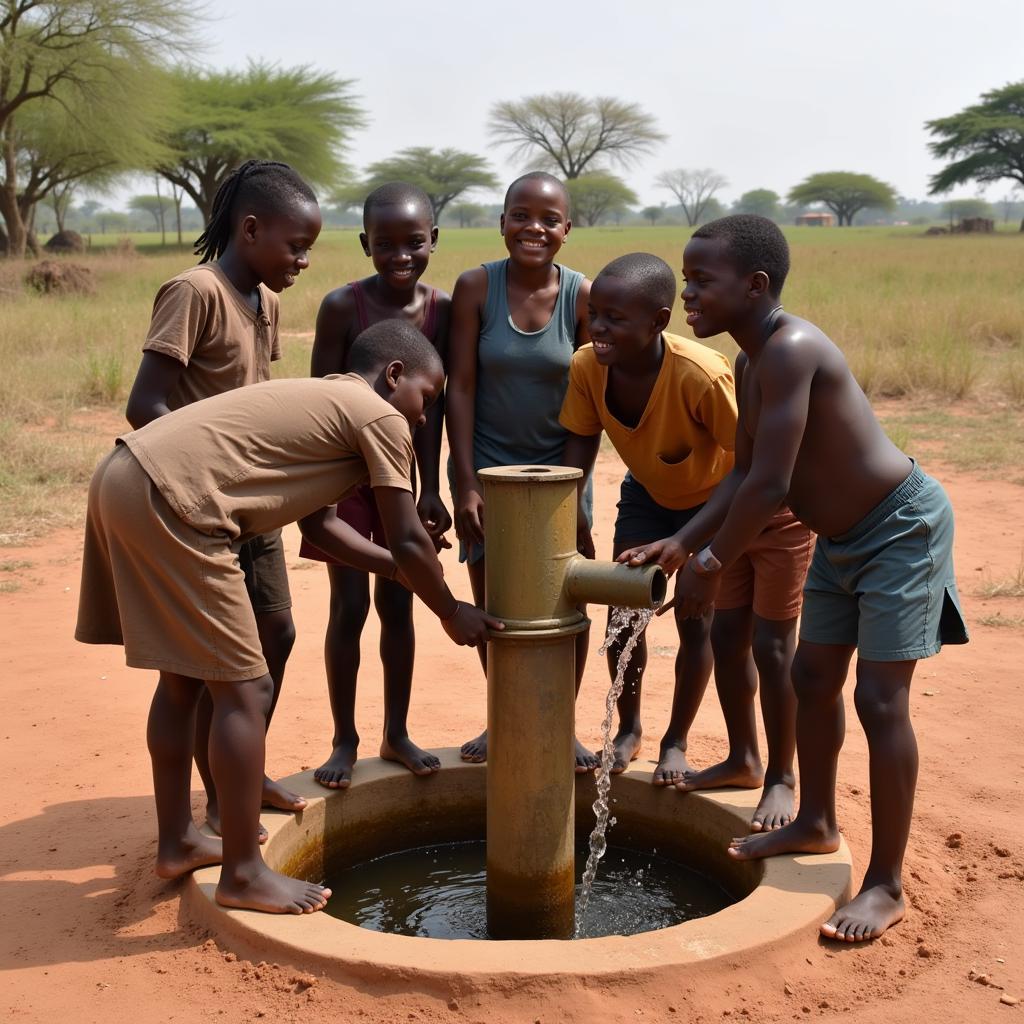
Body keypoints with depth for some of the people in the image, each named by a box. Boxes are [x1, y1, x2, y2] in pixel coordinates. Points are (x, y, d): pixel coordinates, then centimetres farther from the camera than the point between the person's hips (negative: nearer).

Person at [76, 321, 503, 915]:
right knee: (244, 692, -2)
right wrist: (451, 613, 13)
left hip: (126, 478, 10)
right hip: (167, 502, -10)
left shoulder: (320, 401, 26)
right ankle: (244, 874, 9)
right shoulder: (379, 417, -1)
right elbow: (407, 541, -2)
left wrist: (411, 572, 30)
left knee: (184, 677, 21)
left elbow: (319, 525, 28)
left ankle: (178, 841, 34)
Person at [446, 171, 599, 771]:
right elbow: (461, 386, -8)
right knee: (491, 605, 8)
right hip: (488, 467, 0)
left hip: (558, 469, 0)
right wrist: (465, 483, -11)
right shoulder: (476, 287, -8)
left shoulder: (583, 296, -7)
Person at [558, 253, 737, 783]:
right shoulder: (587, 367, -26)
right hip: (646, 493, 4)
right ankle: (628, 731, 24)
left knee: (696, 620, 0)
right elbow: (579, 446, -12)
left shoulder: (702, 375, -40)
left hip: (713, 499, -4)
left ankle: (676, 742, 21)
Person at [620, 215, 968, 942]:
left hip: (901, 528, -10)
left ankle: (886, 886, 5)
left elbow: (771, 486, -32)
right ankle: (816, 823, 35)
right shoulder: (755, 364, 1)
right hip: (841, 536, 10)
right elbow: (743, 476, 5)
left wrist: (712, 566, -20)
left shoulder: (790, 350, -29)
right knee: (813, 677, 16)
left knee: (880, 698, -7)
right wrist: (682, 542, -6)